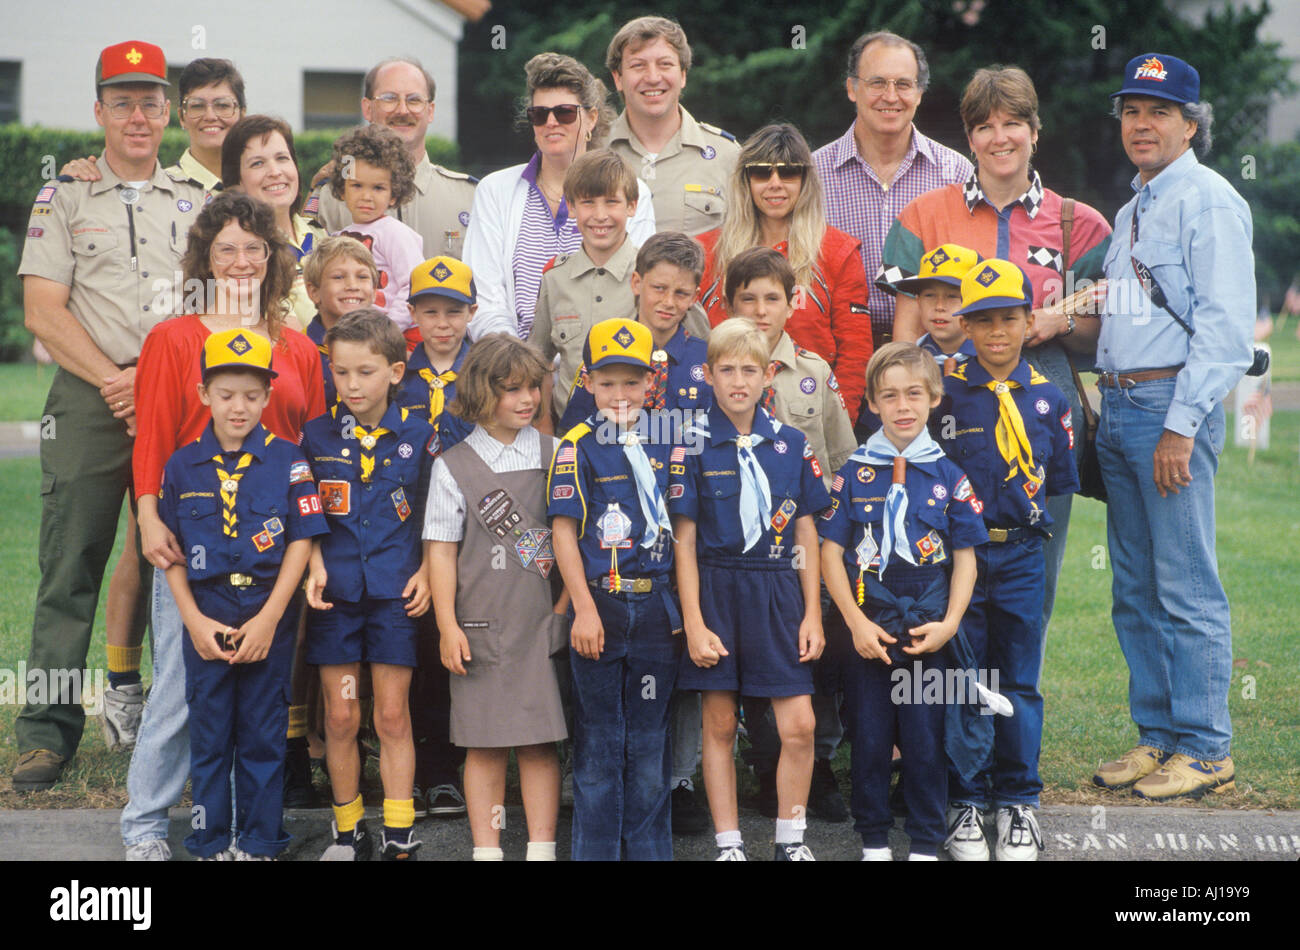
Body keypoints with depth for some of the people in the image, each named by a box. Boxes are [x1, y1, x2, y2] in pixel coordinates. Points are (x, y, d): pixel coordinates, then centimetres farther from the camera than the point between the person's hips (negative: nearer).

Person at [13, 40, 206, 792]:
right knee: (71, 568, -5)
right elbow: (44, 312, 1)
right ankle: (48, 735, -2)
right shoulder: (64, 198, 9)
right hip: (89, 401, -2)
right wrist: (112, 379, -10)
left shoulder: (196, 202, 15)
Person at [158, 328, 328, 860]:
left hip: (269, 616, -1)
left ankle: (259, 844, 14)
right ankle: (210, 845, 15)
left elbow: (301, 541, -4)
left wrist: (268, 619, -10)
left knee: (263, 735, 5)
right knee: (208, 734, 7)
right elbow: (171, 551, 5)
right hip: (205, 614, 1)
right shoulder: (183, 465, 3)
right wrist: (194, 620, -5)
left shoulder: (287, 460, -2)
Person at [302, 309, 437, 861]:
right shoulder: (316, 436, 2)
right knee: (341, 717, 4)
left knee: (393, 716, 2)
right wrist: (314, 566, -7)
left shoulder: (418, 437, 1)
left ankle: (398, 836, 7)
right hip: (335, 592, 1)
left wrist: (426, 571, -5)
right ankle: (347, 832, 16)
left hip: (395, 591, -1)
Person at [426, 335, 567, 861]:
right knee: (485, 744, 2)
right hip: (481, 625, -1)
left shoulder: (554, 455, 7)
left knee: (540, 742, 2)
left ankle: (541, 849, 9)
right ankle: (486, 849, 10)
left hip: (542, 621, 1)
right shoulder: (454, 465, 2)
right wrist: (448, 625, -3)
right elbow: (441, 548, 2)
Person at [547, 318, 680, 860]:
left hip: (656, 606, 3)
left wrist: (682, 606, 8)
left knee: (649, 740, 10)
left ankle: (649, 850, 18)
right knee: (598, 741, 4)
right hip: (600, 606, -3)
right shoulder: (577, 448, -4)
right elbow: (564, 530, -7)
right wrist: (585, 609, -13)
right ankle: (595, 851, 12)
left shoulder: (664, 445, 7)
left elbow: (678, 527, 13)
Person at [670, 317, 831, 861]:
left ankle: (791, 842, 11)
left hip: (778, 592, 2)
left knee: (799, 725, -4)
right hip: (716, 589, -2)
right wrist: (694, 622, -9)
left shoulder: (790, 444, 5)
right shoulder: (693, 445, -3)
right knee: (719, 725, 5)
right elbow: (684, 540, -4)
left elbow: (805, 535, 9)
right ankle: (729, 844, 15)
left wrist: (812, 613, 4)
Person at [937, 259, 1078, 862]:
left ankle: (1018, 802, 17)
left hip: (1020, 555, 2)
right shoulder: (943, 393, -3)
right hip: (957, 553, -2)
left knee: (1019, 681, 6)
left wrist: (1035, 521, 6)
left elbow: (1061, 480, 13)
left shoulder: (1047, 399, 6)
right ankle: (964, 801, 13)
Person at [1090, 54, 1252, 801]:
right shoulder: (1132, 212, 20)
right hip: (1119, 404, 9)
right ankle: (1158, 735, 17)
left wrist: (1181, 424, -19)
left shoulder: (1209, 201, -7)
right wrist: (1112, 403, 15)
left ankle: (1204, 749, -1)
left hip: (1174, 403, -9)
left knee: (1186, 587, -7)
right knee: (1136, 590, 10)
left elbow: (1224, 323, -14)